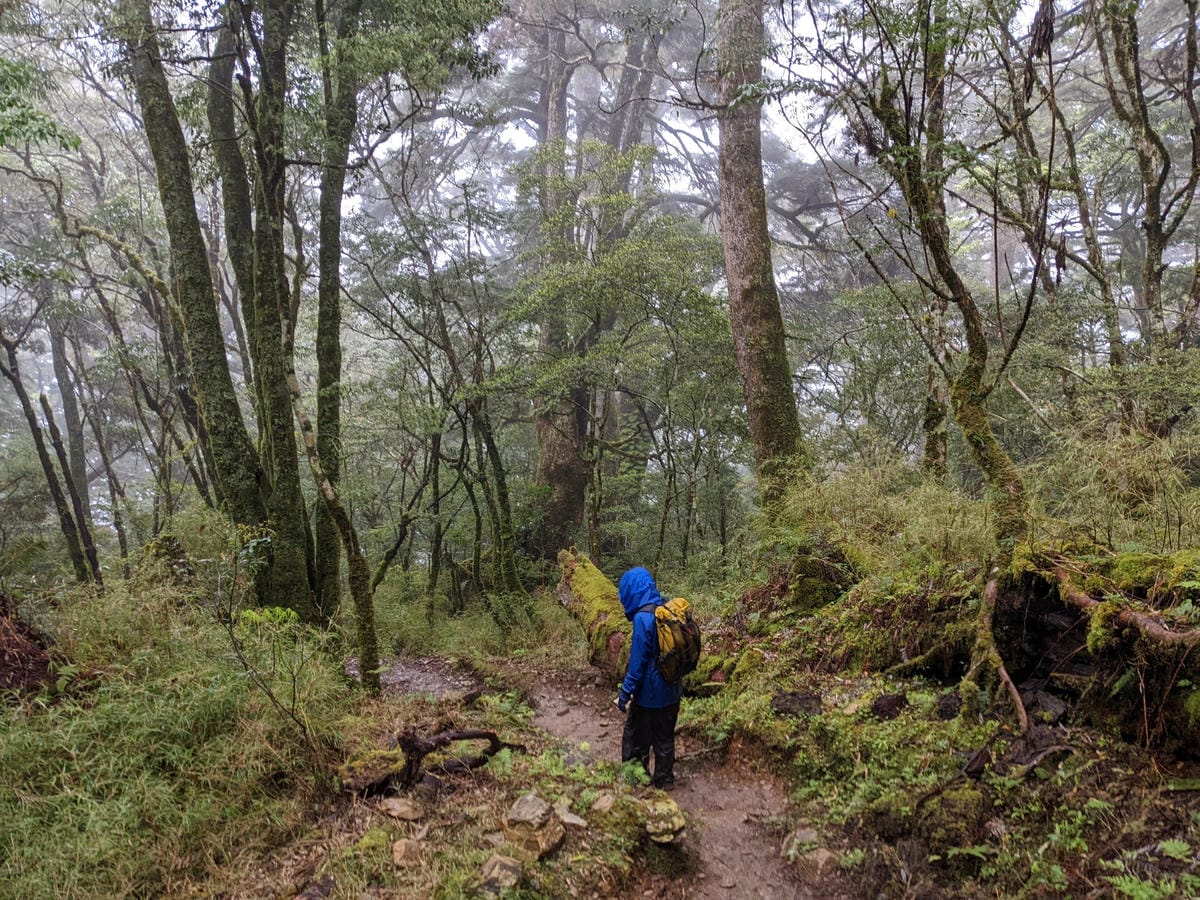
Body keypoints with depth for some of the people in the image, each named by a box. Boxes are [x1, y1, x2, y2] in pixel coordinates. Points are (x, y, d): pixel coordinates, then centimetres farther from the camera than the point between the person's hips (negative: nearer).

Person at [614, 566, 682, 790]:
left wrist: (625, 693, -13)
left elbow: (637, 662, -22)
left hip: (649, 694, -7)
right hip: (671, 690, 7)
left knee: (636, 738, 13)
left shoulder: (643, 618, -25)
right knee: (665, 737, 21)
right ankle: (665, 779, 33)